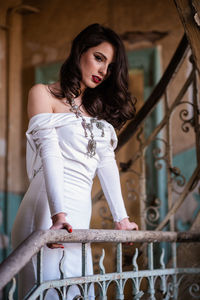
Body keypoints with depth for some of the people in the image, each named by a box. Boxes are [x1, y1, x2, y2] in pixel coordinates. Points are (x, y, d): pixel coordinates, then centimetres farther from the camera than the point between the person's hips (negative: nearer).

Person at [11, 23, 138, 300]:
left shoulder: (97, 109, 22)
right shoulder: (43, 94, 2)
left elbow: (107, 163, 14)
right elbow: (50, 153, -12)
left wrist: (121, 218, 8)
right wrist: (58, 214, -24)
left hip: (80, 216, 6)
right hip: (48, 212, -6)